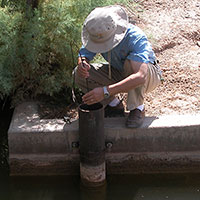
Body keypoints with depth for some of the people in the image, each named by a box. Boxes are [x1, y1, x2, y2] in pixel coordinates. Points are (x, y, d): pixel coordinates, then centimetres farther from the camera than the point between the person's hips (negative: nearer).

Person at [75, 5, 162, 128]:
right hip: (119, 74, 5)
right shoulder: (99, 34, -20)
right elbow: (84, 54, -8)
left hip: (149, 76, -5)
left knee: (131, 62, -40)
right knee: (80, 74, -16)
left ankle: (138, 108, -17)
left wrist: (105, 91, -56)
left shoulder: (135, 37, -37)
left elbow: (140, 77, -49)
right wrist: (82, 63, -35)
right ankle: (114, 105, 4)